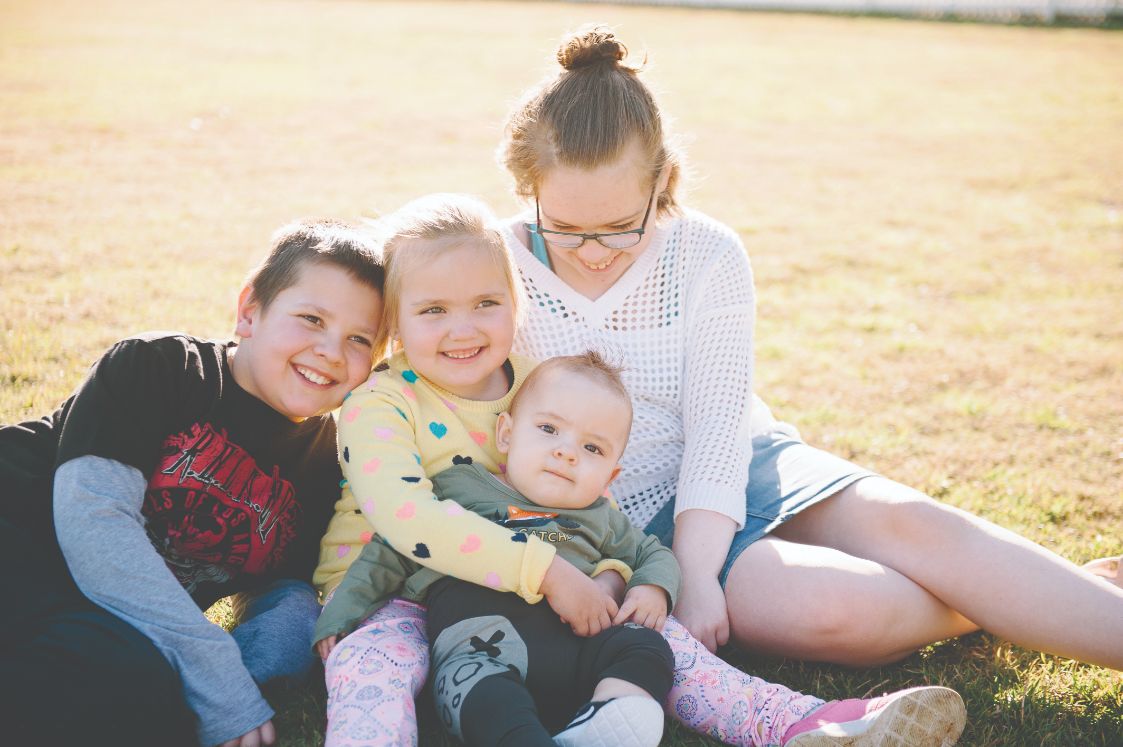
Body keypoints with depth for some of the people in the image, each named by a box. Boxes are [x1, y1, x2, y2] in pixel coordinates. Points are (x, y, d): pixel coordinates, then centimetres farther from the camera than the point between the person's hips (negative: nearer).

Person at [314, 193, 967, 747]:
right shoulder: (378, 406, -16)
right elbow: (410, 520, -31)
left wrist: (609, 575, -15)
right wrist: (547, 572, -34)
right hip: (388, 596, -4)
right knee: (374, 658, -38)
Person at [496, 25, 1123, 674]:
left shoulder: (709, 256, -9)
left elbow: (717, 431, -13)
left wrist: (694, 573, -26)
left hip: (735, 469, 3)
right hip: (629, 514, -2)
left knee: (906, 521, -23)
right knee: (836, 608, -25)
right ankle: (998, 604, -1)